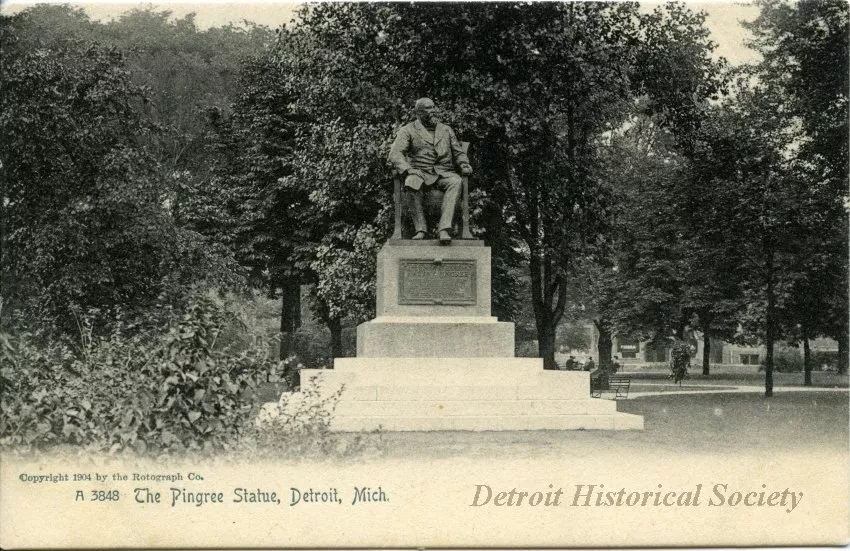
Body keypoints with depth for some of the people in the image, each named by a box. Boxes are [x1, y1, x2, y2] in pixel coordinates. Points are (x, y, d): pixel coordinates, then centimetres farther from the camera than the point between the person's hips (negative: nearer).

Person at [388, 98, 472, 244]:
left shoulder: (446, 130, 22)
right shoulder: (408, 130, 9)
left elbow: (458, 153, 25)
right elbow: (395, 154, -3)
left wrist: (465, 165, 1)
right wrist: (406, 170, -22)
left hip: (443, 173, 2)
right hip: (420, 172, -2)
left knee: (456, 182, -34)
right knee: (411, 183, -39)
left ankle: (444, 229, -44)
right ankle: (420, 229, -34)